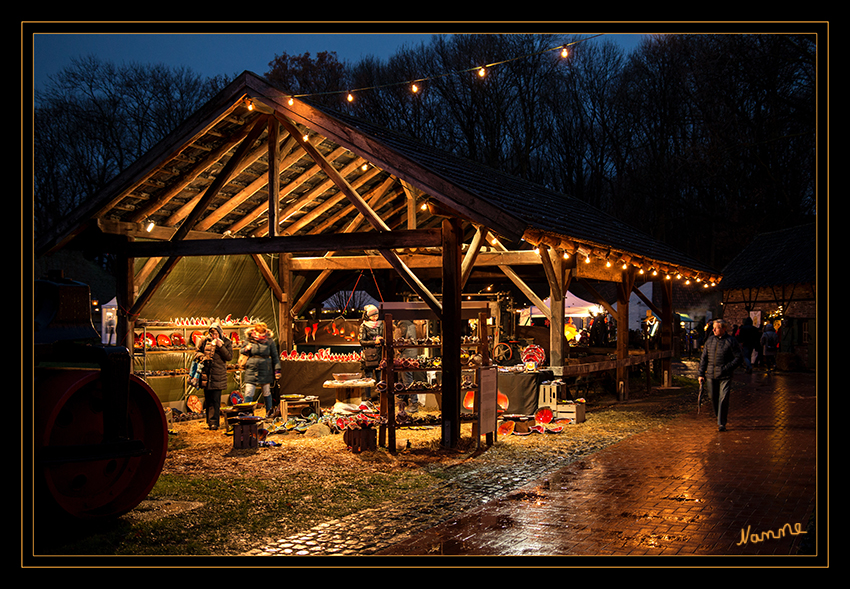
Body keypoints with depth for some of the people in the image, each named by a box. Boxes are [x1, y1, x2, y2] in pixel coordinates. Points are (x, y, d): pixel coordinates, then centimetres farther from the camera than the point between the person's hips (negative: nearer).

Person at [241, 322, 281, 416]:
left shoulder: (269, 340, 1)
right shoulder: (249, 339, 4)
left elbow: (275, 356, 6)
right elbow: (242, 351, 16)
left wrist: (277, 369, 2)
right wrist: (246, 349, -8)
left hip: (265, 369, -1)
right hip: (251, 369, 1)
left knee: (266, 392, 10)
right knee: (248, 393, -4)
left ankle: (269, 412, 24)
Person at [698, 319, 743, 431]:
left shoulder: (731, 341, -4)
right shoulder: (710, 340, 9)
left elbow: (739, 358, -3)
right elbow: (704, 358, 14)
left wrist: (727, 368, -14)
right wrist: (701, 374, 8)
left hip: (725, 376, -4)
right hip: (711, 375, 4)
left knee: (723, 399, -7)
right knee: (714, 398, 10)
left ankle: (722, 423, -1)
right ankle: (718, 417, 33)